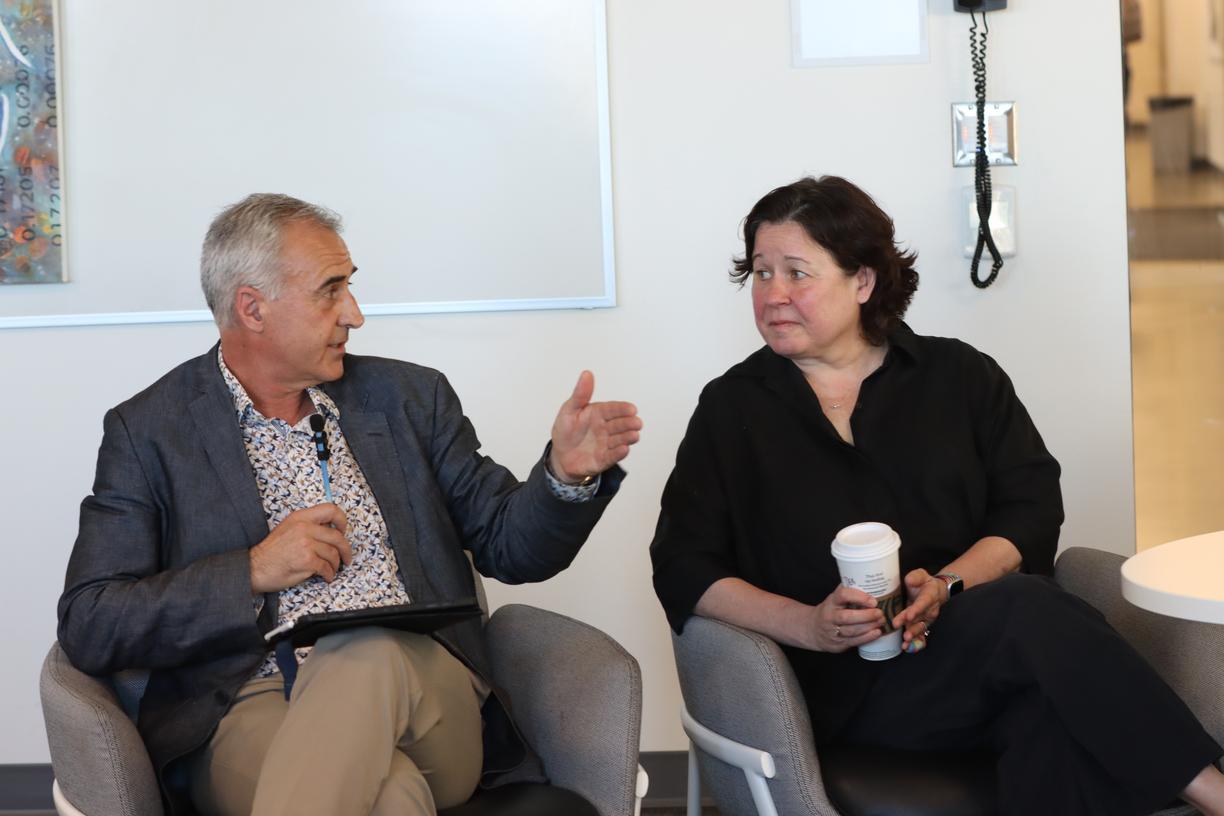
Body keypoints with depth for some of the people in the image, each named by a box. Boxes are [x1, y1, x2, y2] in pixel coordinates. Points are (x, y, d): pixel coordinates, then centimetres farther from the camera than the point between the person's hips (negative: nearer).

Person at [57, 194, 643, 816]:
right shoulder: (148, 431, 7)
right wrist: (253, 572, -8)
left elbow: (508, 546, 18)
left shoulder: (409, 397, 17)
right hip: (251, 706, -4)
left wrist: (566, 474, -3)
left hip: (420, 691, 4)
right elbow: (87, 630, 0)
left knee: (367, 653, -35)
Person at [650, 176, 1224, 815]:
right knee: (1028, 610, -32)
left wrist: (947, 586, -13)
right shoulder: (731, 409, 11)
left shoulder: (960, 376, 15)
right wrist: (811, 625, -12)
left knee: (1057, 709, -37)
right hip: (848, 689, -2)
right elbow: (682, 569, 4)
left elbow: (1034, 509, 7)